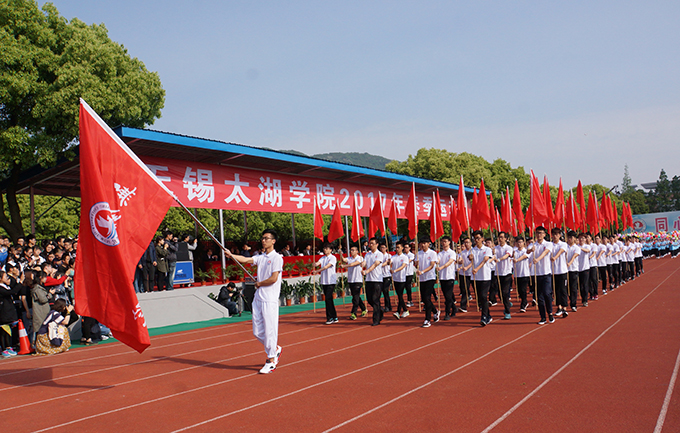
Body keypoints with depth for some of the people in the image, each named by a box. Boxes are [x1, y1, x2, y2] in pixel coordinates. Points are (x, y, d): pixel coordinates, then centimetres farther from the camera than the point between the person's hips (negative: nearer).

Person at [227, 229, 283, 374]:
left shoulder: (277, 258, -6)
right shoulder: (261, 257, 15)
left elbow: (273, 279, -13)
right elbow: (245, 260, 3)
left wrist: (259, 283, -1)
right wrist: (231, 255, -11)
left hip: (270, 300, -7)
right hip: (258, 298, 7)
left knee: (269, 330, -3)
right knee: (257, 332, 10)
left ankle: (271, 361, 8)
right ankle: (275, 349, 31)